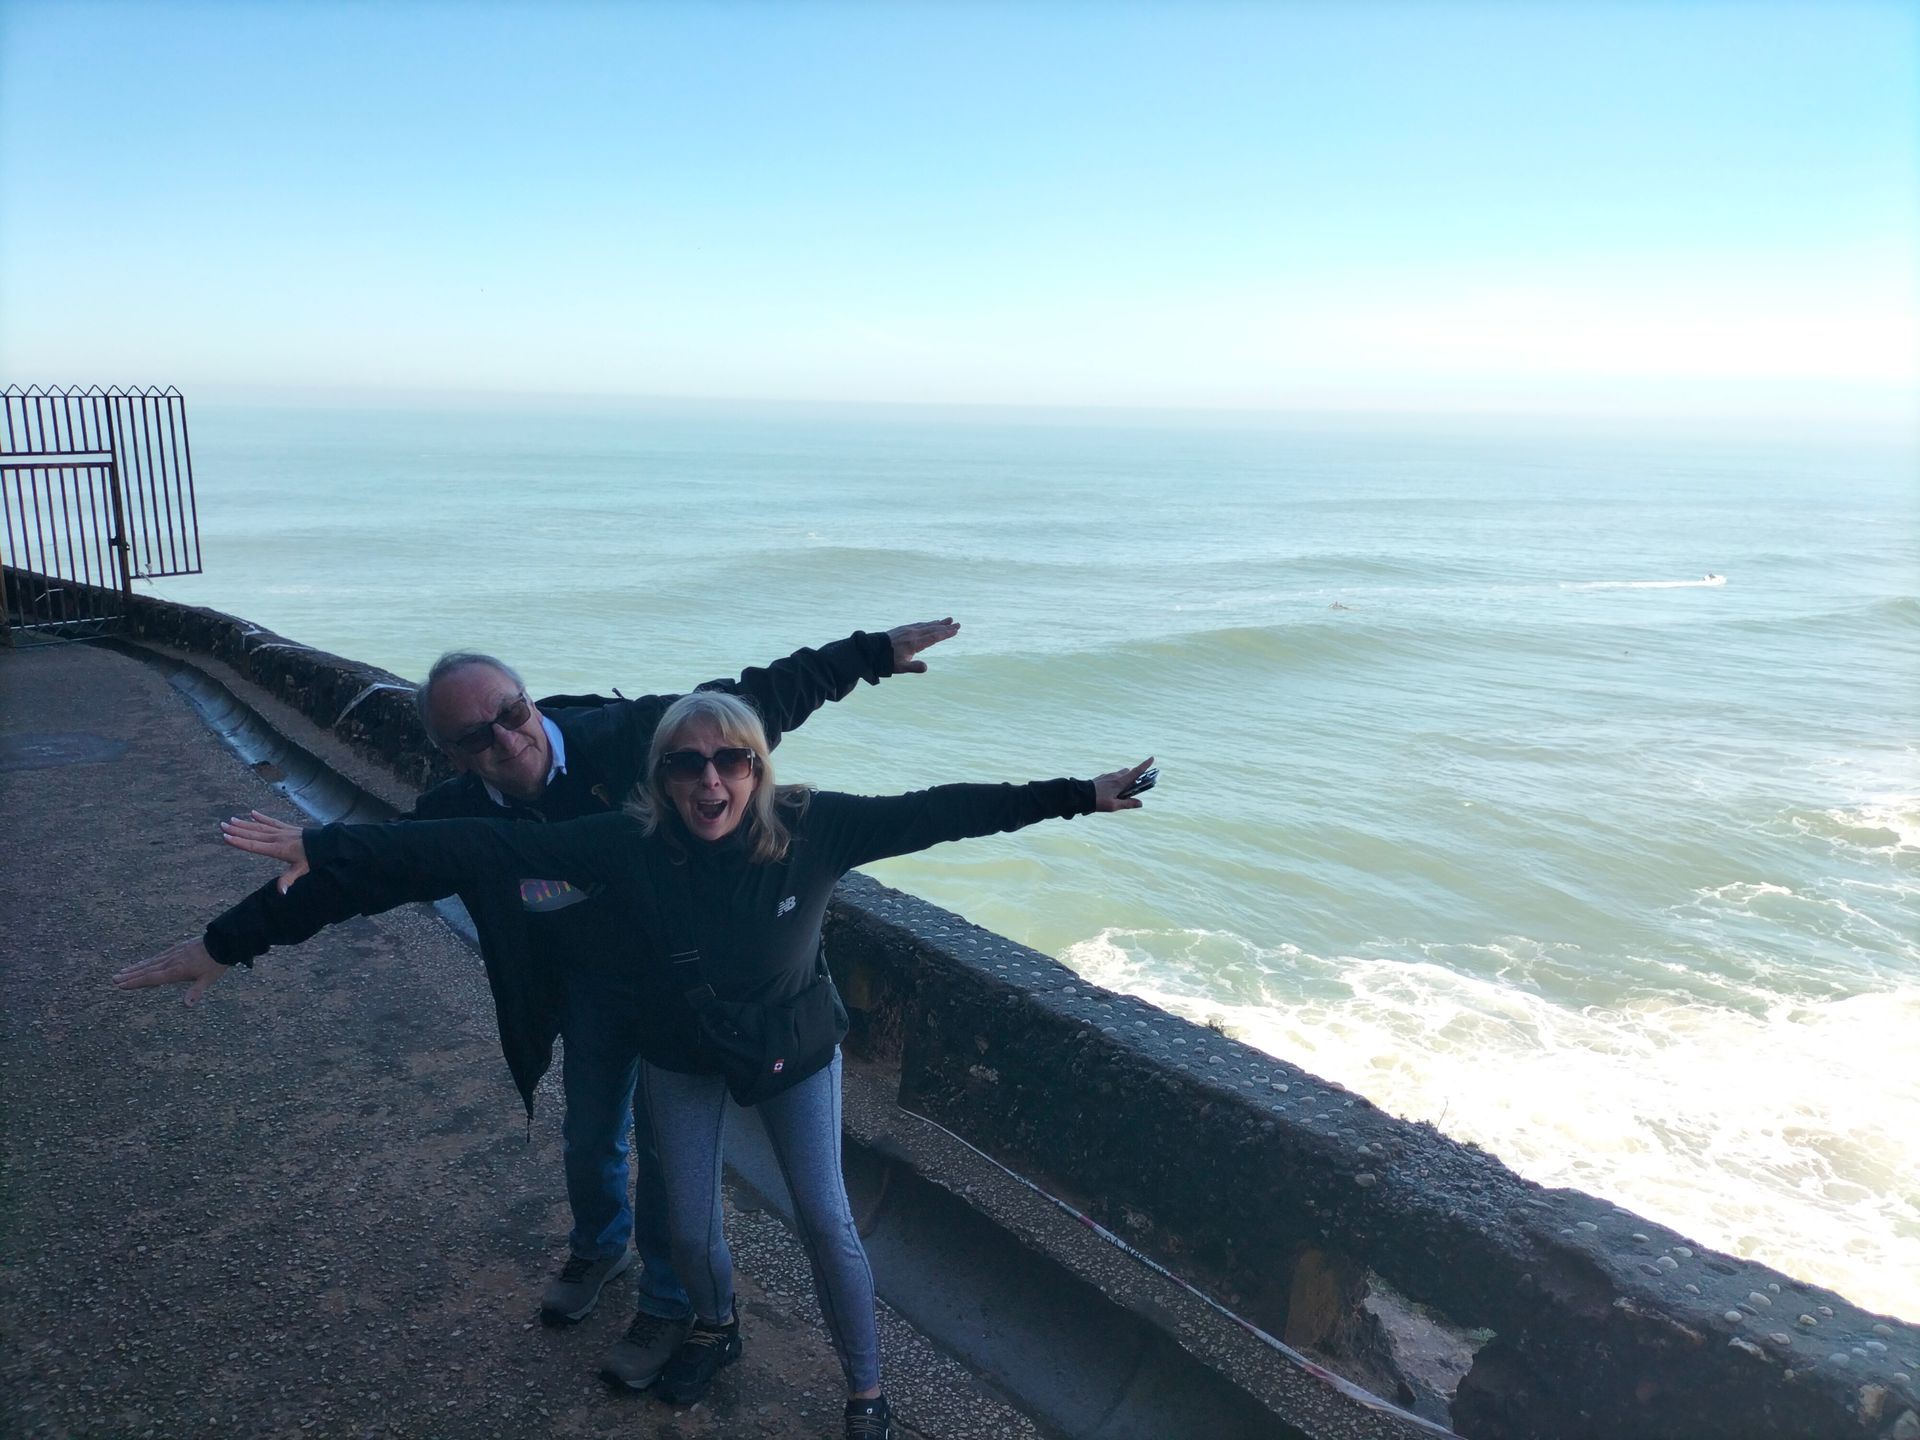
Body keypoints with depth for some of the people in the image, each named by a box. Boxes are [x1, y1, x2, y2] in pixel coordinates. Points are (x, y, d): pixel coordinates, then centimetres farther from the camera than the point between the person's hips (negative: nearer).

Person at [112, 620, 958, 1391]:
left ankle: (668, 1302, 34)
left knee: (667, 1145, 8)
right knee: (589, 1139, 21)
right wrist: (225, 944, -3)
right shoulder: (458, 815, -17)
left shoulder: (622, 737, -27)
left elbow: (754, 700, -21)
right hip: (588, 987, 4)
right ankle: (598, 1248, 54)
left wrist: (871, 653, -20)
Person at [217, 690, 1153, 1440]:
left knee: (825, 1221, 0)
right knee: (691, 1231, 11)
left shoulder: (811, 827, -29)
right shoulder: (630, 844, -30)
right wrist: (327, 850, -33)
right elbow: (484, 848, -31)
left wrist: (1075, 797, -23)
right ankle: (716, 1329, 47)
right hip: (680, 1058, 1)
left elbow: (933, 814, -25)